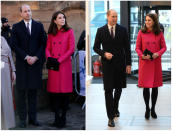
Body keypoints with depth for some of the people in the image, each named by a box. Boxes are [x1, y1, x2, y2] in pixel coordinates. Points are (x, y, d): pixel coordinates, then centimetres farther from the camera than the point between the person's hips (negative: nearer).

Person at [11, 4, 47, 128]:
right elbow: (14, 45, -2)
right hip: (22, 63, -1)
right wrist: (26, 57, -11)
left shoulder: (39, 26, 9)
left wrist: (35, 57, -7)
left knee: (33, 91, 6)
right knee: (21, 92, 1)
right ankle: (22, 119, 6)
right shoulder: (16, 27, 5)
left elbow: (43, 43, 5)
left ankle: (33, 117, 12)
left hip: (36, 62, 1)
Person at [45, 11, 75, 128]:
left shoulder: (69, 32, 1)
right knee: (54, 91, 2)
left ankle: (63, 118, 9)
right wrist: (49, 58, -7)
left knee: (64, 92, -2)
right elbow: (47, 48, 13)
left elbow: (71, 49, -5)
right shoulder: (51, 34, 12)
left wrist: (59, 60, -11)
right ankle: (57, 117, 13)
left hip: (64, 64, -3)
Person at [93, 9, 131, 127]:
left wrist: (128, 64, 0)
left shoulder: (123, 30, 3)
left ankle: (115, 108, 39)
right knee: (108, 90, -5)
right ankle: (111, 117, -2)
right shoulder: (101, 31, 0)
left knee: (118, 88, 13)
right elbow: (96, 47, 4)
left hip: (120, 63, 2)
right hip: (107, 64, -2)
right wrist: (104, 54, -15)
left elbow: (127, 48, 4)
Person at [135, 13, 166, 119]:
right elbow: (137, 48, 3)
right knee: (146, 86, 1)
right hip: (144, 63, -1)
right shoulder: (141, 33, 0)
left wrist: (158, 54, -12)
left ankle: (153, 109, 21)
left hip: (156, 62, 1)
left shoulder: (159, 33, 2)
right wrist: (142, 56, -15)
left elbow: (164, 47, 6)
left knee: (155, 86, 6)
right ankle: (147, 109, 18)